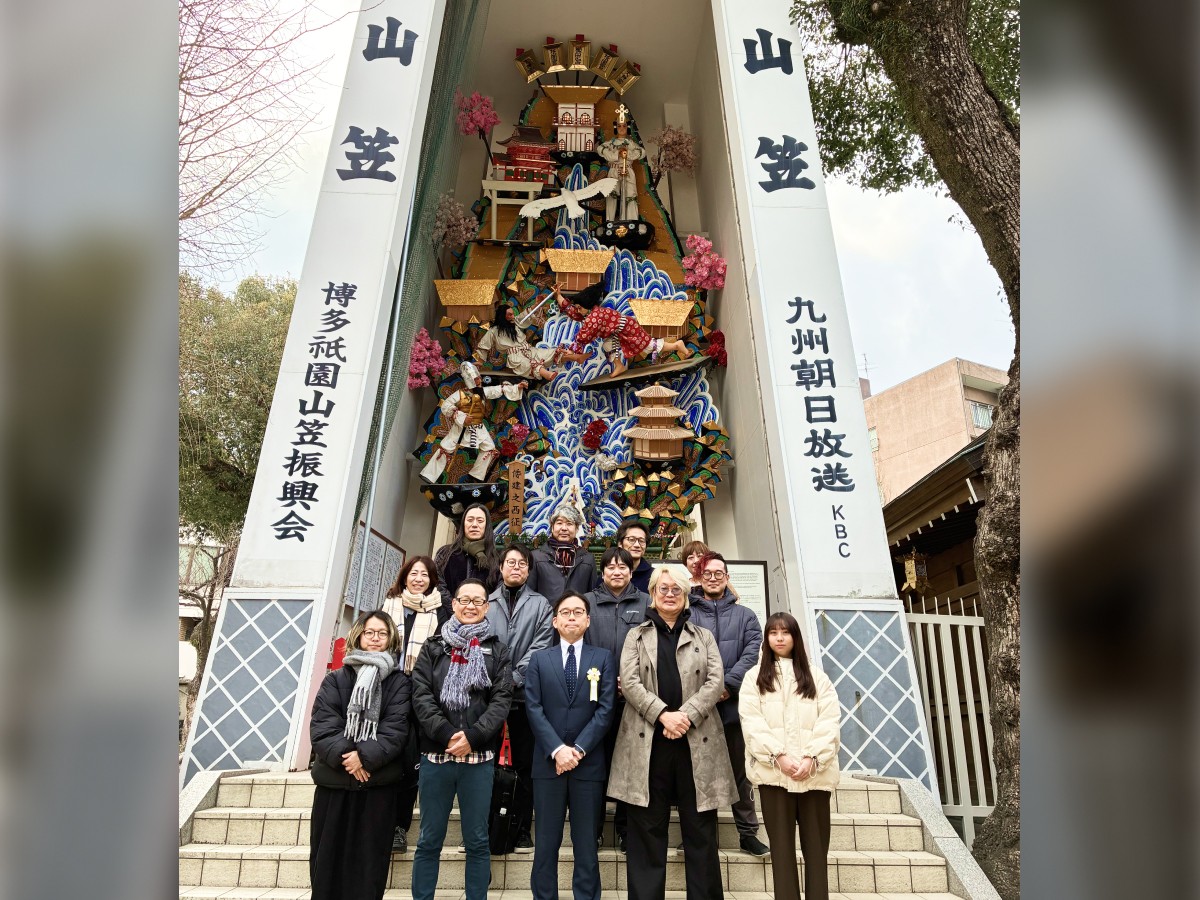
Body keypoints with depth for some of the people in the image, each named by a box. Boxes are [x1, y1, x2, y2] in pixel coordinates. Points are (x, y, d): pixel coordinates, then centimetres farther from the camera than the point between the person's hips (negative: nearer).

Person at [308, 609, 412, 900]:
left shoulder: (399, 683, 4)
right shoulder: (335, 679, 8)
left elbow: (396, 729, -6)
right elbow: (321, 726, -3)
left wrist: (365, 756, -18)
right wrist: (345, 757, -17)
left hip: (378, 784, -2)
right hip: (333, 781, 2)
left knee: (368, 861, 5)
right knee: (328, 858, 9)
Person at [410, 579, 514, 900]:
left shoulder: (497, 651, 8)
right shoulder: (433, 647, 9)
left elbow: (501, 699, -1)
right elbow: (421, 695, -1)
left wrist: (473, 736, -15)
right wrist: (446, 734, -13)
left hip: (479, 756, -1)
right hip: (436, 754, 1)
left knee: (477, 840, 7)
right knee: (429, 840, 9)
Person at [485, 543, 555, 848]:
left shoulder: (540, 604, 8)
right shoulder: (486, 602, 11)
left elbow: (541, 645, -3)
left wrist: (515, 678, -13)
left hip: (525, 693, -1)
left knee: (525, 765, 5)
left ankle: (522, 829, 15)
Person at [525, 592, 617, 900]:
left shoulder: (603, 658, 6)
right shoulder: (539, 659, 8)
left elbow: (606, 709, -3)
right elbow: (534, 709, -1)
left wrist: (579, 749, -12)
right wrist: (557, 749, -13)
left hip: (589, 763, 0)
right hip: (548, 762, 1)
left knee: (586, 842, 8)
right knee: (546, 842, 8)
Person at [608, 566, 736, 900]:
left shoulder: (703, 636, 13)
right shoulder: (636, 636, 11)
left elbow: (715, 681, 1)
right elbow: (629, 681, -2)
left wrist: (687, 714, -14)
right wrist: (662, 714, -15)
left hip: (696, 739, 1)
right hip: (648, 740, -1)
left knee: (700, 828, 6)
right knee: (648, 826, 5)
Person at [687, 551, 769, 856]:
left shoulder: (745, 615, 12)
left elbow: (752, 652, -2)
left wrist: (728, 684, -15)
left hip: (733, 703, 2)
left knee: (740, 771, 10)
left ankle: (748, 833, 22)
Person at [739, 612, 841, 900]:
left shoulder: (816, 676, 14)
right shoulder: (755, 676, 11)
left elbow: (829, 721, 3)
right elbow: (751, 722, -1)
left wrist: (812, 758, -11)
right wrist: (778, 756, -13)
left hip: (814, 773, 1)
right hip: (773, 771, -1)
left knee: (816, 845, 2)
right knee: (781, 844, 2)